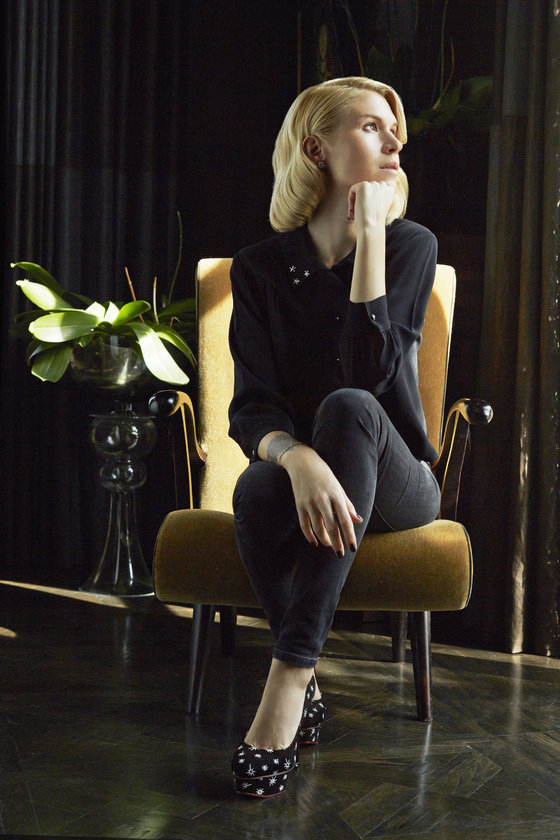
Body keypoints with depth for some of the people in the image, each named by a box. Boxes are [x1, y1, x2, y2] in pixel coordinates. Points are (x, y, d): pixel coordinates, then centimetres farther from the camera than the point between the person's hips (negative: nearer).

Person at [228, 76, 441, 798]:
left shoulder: (411, 246, -3)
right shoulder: (261, 267, -1)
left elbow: (370, 369, -19)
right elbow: (250, 410, -12)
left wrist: (372, 231, -18)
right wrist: (298, 459, -36)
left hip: (396, 483, 0)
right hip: (296, 474, 0)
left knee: (349, 407, -36)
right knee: (259, 488, -37)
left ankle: (289, 675, -41)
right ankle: (306, 689, -22)